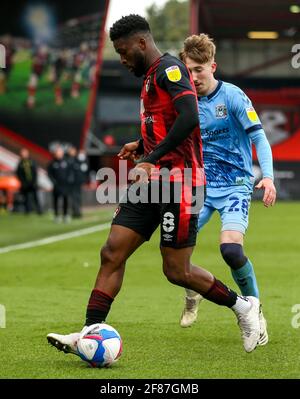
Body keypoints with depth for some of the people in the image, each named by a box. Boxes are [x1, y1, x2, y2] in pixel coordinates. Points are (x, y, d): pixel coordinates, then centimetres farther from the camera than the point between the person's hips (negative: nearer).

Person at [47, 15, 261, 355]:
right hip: (152, 181, 10)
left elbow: (189, 118, -24)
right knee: (112, 253, -2)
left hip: (177, 181, -10)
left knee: (176, 271, -4)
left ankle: (243, 307, 16)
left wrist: (152, 159, -23)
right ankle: (89, 335, -3)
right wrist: (141, 146, 22)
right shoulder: (151, 76, 20)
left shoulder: (169, 68, -10)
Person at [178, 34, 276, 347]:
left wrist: (268, 176, -24)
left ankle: (255, 312, -2)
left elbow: (259, 138, -11)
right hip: (201, 186, 5)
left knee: (231, 248, -25)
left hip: (235, 186, -5)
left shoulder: (232, 96, -9)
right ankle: (192, 293, 22)